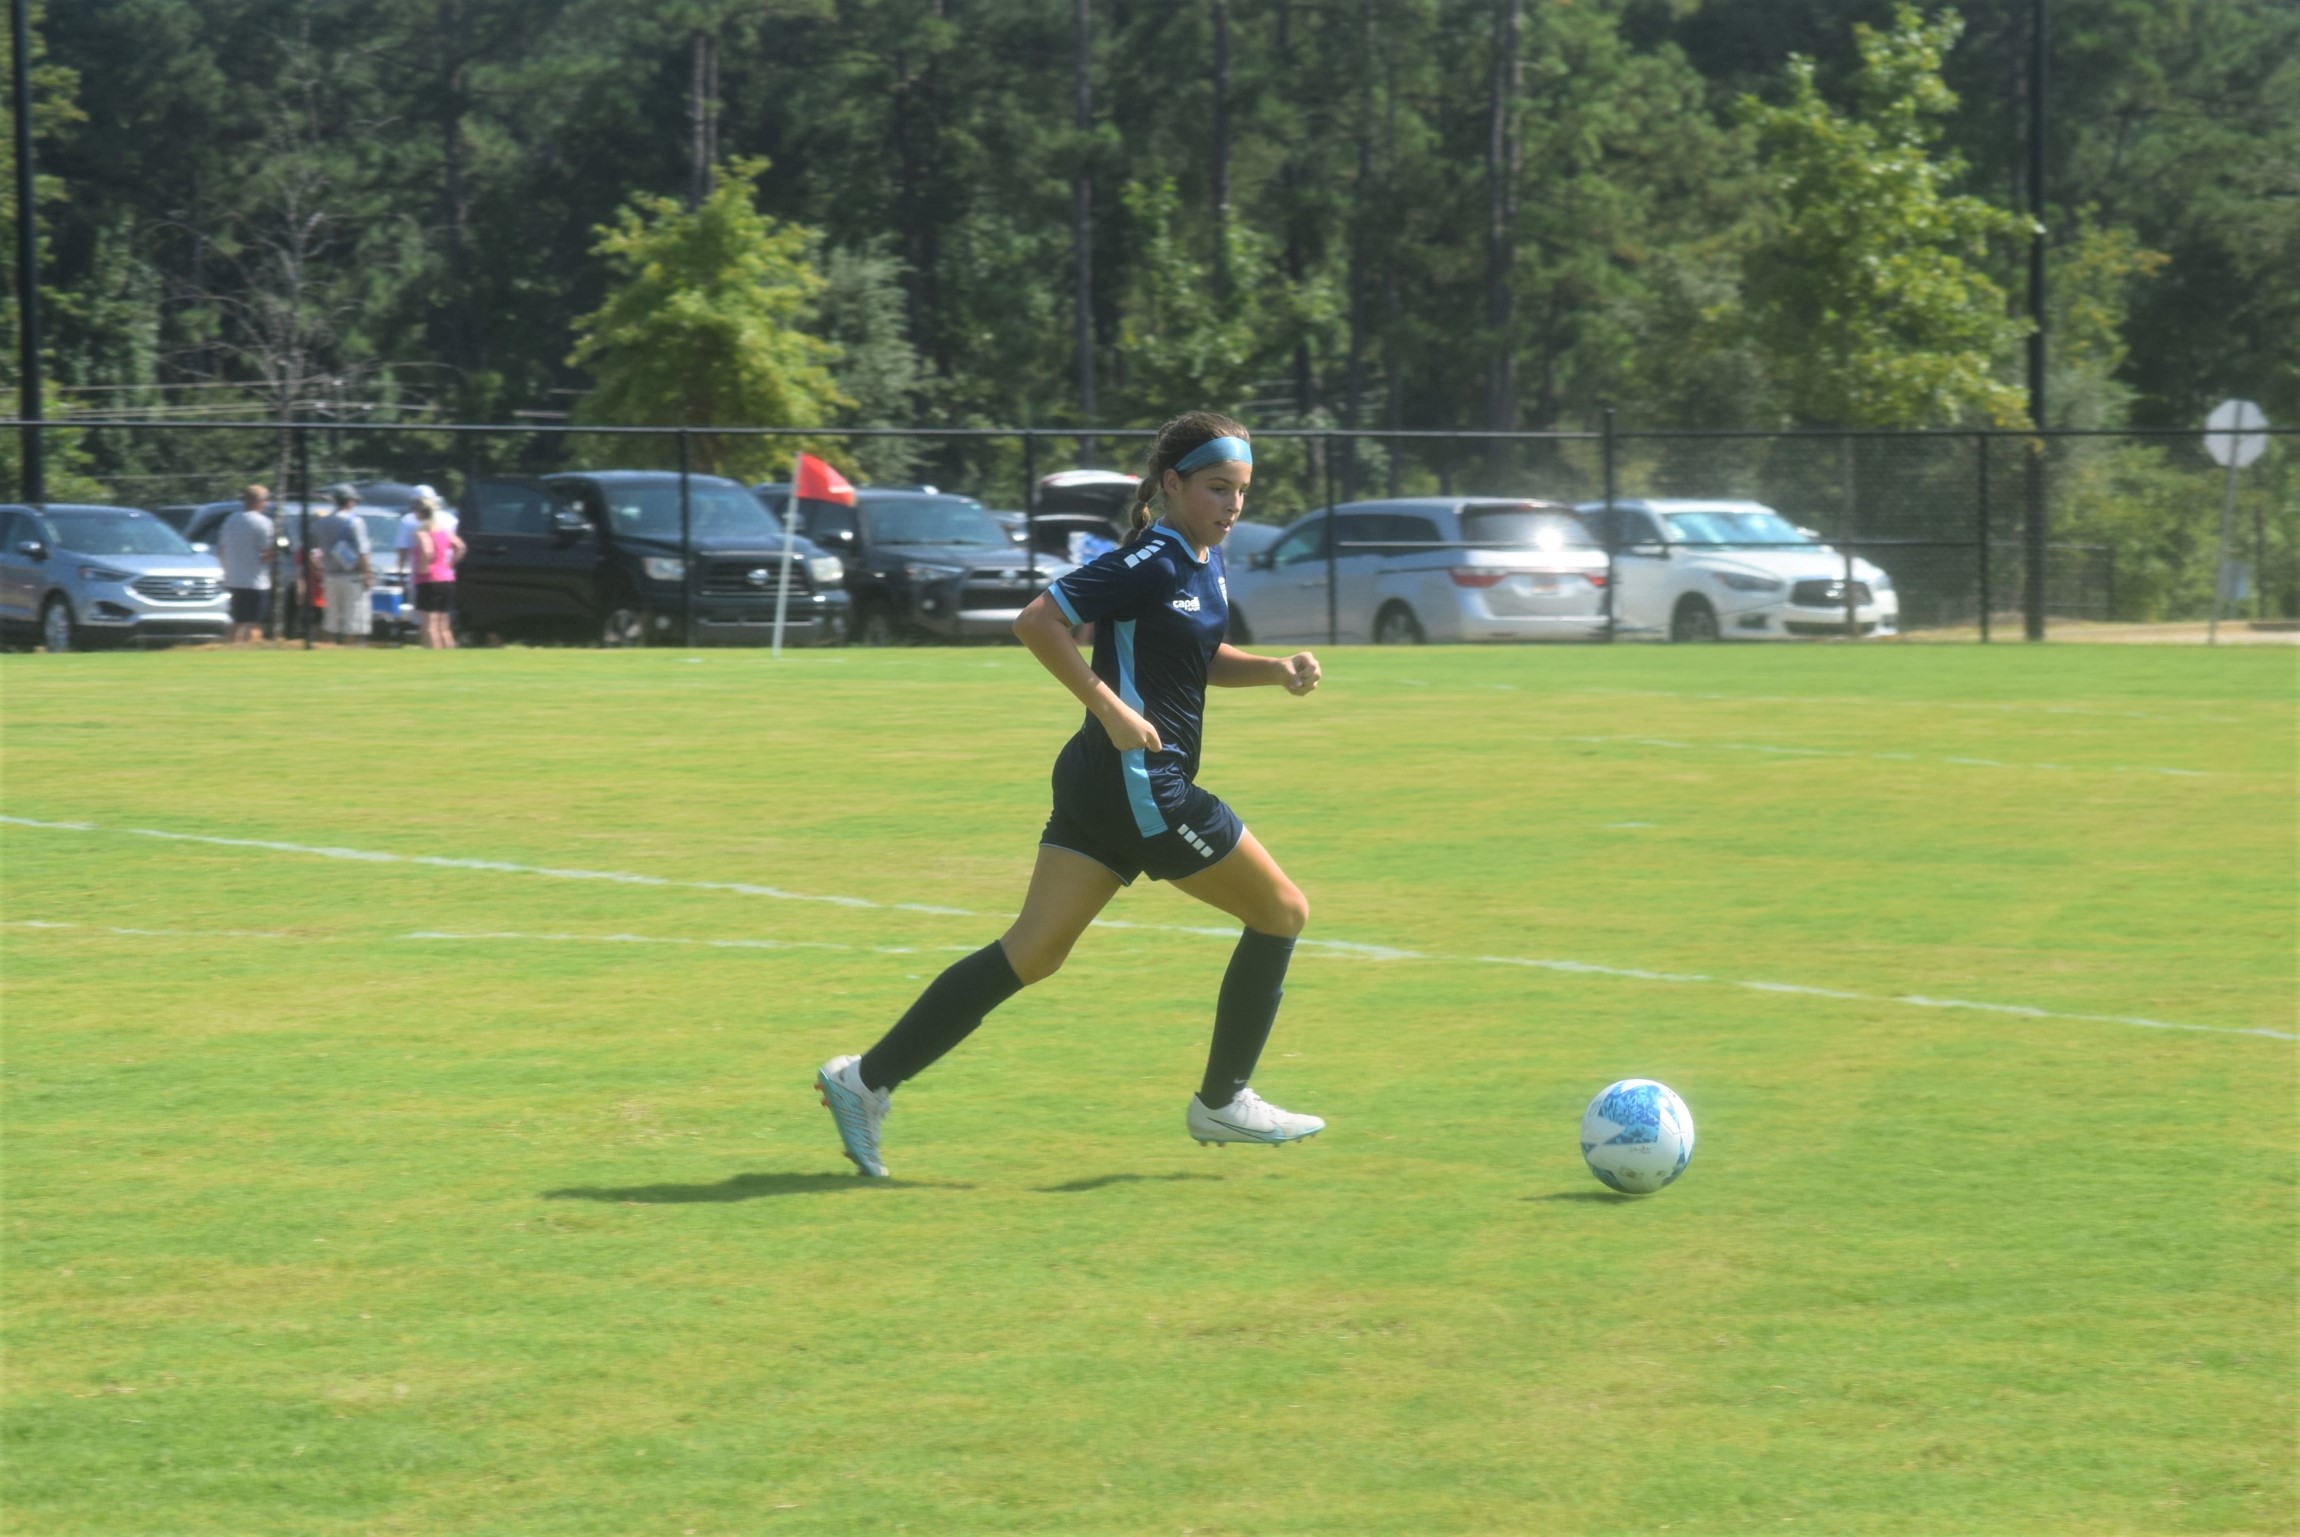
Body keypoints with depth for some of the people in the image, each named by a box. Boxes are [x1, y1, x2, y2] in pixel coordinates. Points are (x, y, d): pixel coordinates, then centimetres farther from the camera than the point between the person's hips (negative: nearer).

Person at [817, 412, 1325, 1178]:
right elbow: (1036, 621, -19)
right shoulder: (1152, 561, -15)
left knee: (1032, 952, 5)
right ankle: (1222, 1102, 13)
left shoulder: (1206, 562, 13)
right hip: (1140, 780, -9)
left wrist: (1275, 669, 11)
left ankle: (866, 1080, 1)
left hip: (1101, 782, 9)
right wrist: (1112, 709, -22)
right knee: (1282, 911, 4)